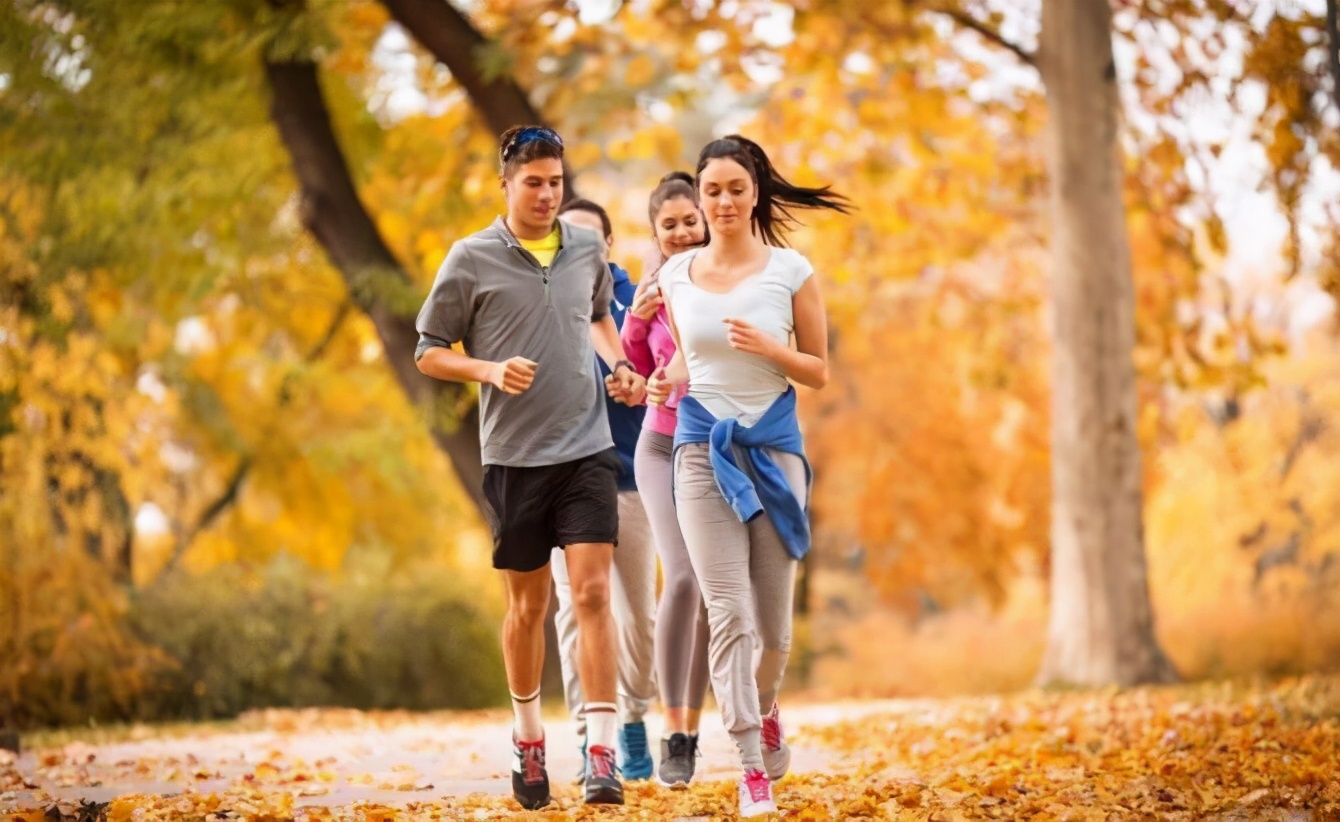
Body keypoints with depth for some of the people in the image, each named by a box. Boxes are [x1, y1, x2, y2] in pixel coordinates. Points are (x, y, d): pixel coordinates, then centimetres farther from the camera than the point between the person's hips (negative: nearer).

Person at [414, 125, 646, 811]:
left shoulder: (586, 251, 7)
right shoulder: (471, 260, -3)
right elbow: (430, 353, 2)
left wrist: (617, 363, 8)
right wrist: (491, 370, -16)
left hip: (587, 449, 1)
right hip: (514, 454, -1)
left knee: (592, 593, -10)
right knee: (527, 605, 9)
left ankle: (601, 753, -13)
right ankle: (528, 735, 31)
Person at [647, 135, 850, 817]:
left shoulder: (791, 271, -2)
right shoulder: (676, 274, 5)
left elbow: (818, 371, 2)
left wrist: (768, 347, -16)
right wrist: (667, 379, -1)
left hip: (773, 446, -1)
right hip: (702, 447, 1)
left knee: (773, 619, 6)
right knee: (728, 612, -10)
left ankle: (764, 706, 40)